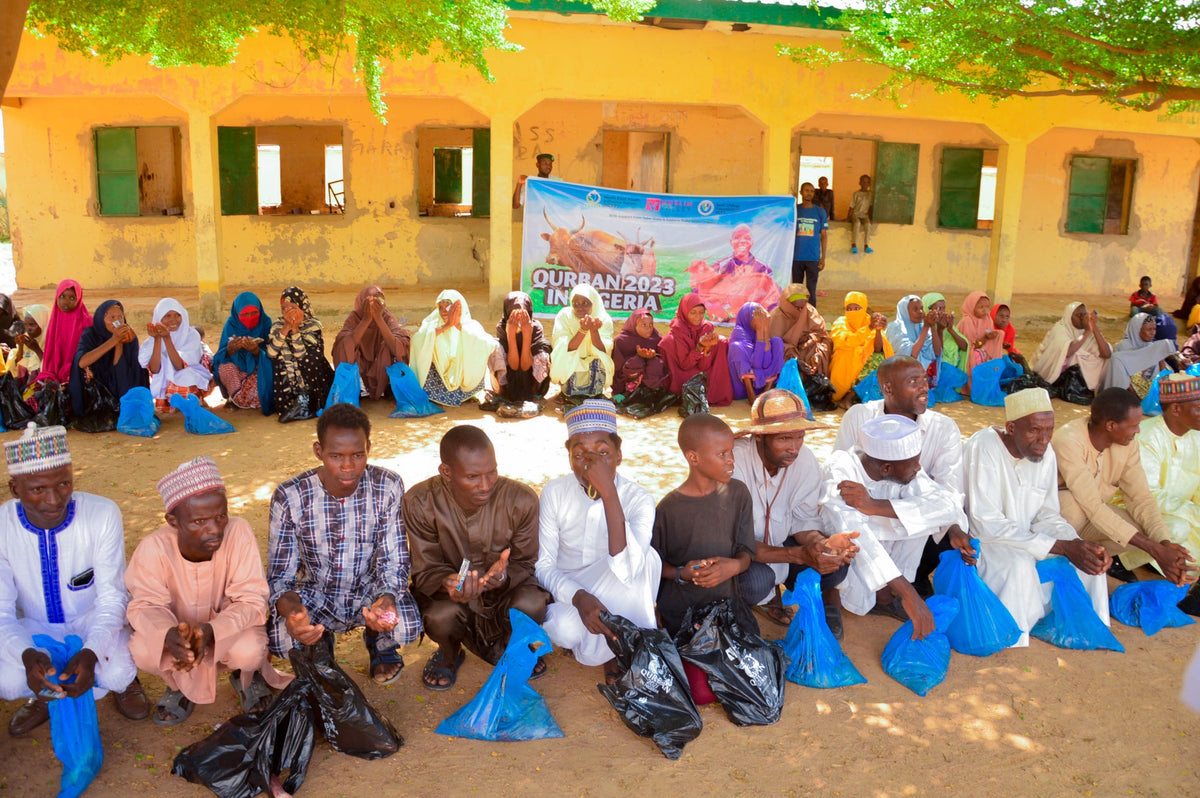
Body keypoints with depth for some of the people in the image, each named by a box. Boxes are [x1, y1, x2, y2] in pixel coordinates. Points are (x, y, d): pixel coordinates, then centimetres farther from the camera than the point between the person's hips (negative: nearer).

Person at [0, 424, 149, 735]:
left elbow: (111, 598, -17)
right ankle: (44, 695, 9)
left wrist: (91, 653, -36)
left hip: (92, 620, -1)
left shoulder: (103, 515, -22)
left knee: (117, 674, -30)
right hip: (34, 628, 2)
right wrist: (26, 655, -38)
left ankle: (123, 682, 9)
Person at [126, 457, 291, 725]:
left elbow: (252, 600, -25)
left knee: (249, 652, -31)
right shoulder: (154, 547, -26)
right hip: (177, 626, 1)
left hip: (229, 625, -1)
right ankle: (180, 685, 10)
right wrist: (168, 634, -43)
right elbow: (146, 605, -19)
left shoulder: (238, 533, -28)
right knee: (142, 652, -28)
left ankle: (246, 678, 11)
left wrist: (211, 630, -44)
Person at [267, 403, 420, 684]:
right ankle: (318, 648, 12)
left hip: (370, 591, 0)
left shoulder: (388, 487, -15)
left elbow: (394, 563, -14)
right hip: (316, 595, 0)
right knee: (277, 636, -29)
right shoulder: (290, 497, -17)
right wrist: (291, 611, -39)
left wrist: (387, 598, -39)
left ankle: (379, 642, 11)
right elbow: (279, 576, -15)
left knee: (409, 623, -30)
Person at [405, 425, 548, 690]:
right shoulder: (420, 503, -21)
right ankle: (450, 653, 9)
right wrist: (448, 583, -40)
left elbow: (525, 563, -10)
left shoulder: (522, 500, -21)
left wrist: (504, 576, -35)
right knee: (439, 616, -33)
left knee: (531, 605, -31)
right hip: (449, 588, 0)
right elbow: (425, 571, -14)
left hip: (505, 588, 0)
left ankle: (507, 648, 9)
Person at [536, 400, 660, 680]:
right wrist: (578, 597, -30)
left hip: (617, 599, 0)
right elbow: (544, 565, -8)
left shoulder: (638, 499, -17)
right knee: (566, 631, -35)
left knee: (647, 557, -31)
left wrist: (609, 493, -39)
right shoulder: (555, 492, -11)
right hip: (566, 593, 1)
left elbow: (628, 570, -35)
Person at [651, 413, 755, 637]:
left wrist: (734, 566, -20)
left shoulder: (738, 493, -1)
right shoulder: (668, 509, -14)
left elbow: (746, 552, 2)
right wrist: (681, 573, -22)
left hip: (727, 600, 3)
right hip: (680, 610, -3)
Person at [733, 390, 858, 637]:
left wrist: (822, 543, -30)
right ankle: (769, 597, 3)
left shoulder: (806, 460, -12)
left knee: (834, 565, -21)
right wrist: (800, 555, -39)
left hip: (781, 544, 4)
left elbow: (803, 521, -5)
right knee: (757, 581, -34)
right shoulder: (734, 461, -30)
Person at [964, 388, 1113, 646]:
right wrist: (1062, 548, -28)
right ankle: (1011, 643, -19)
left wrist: (1080, 545, -17)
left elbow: (1047, 516, 6)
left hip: (1024, 540, 7)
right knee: (1019, 565, -34)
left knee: (1089, 557, -9)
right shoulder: (983, 448, -23)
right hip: (977, 541, -7)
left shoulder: (1046, 454, -1)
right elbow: (986, 525, -27)